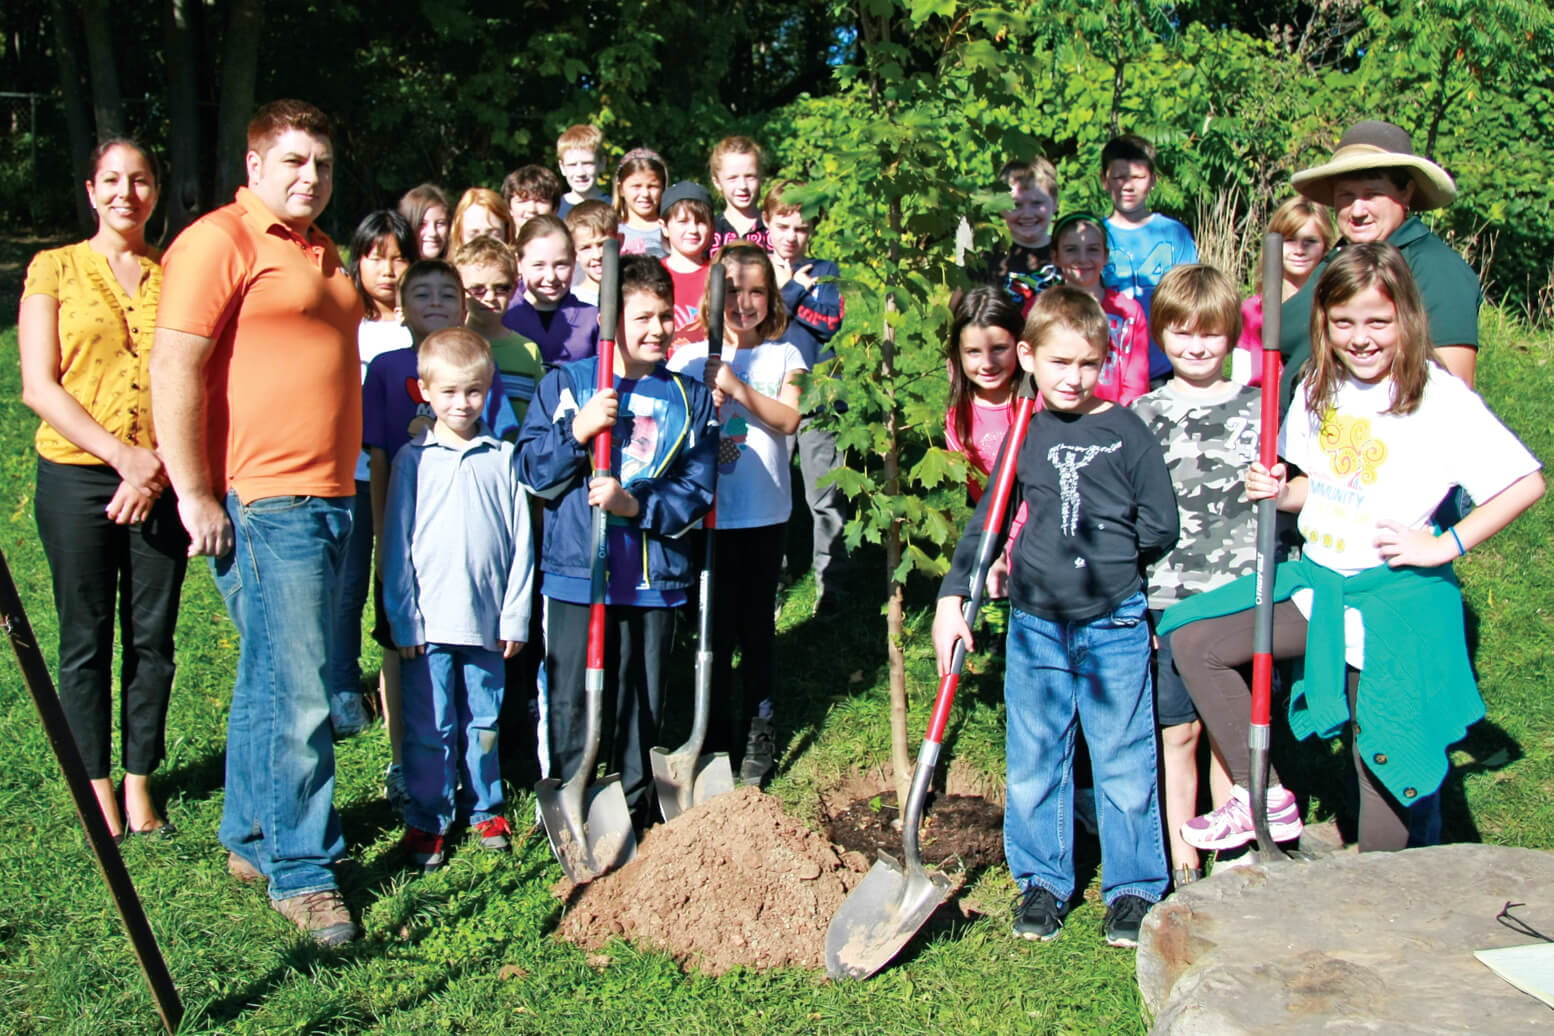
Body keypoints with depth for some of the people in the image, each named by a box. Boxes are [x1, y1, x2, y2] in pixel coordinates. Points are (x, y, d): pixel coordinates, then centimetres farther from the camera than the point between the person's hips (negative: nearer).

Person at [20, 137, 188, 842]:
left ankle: (140, 780, 19)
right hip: (77, 476, -2)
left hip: (162, 481, 2)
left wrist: (159, 465, -8)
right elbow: (39, 387, -4)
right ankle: (98, 785, 19)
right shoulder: (54, 269, 2)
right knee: (85, 641, 6)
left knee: (152, 637, 6)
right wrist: (121, 454, -13)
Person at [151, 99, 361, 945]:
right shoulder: (218, 242, -7)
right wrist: (195, 495, -17)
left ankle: (252, 838, 28)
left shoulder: (321, 253, 20)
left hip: (327, 497, 9)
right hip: (260, 502, -9)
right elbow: (174, 369, -14)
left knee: (274, 678, 16)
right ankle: (302, 873, 3)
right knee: (297, 691, -8)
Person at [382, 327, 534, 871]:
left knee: (484, 722, 13)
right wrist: (403, 619, -3)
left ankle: (484, 808, 29)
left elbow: (520, 541, 5)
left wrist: (515, 616, 2)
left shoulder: (503, 457, 4)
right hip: (428, 621, -1)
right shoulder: (413, 458, 1)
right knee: (429, 728, 5)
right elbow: (396, 544, 2)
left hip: (488, 618, 1)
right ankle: (426, 820, 19)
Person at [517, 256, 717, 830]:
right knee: (570, 703, 3)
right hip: (574, 573, -1)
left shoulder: (689, 398, 8)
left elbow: (697, 490, 1)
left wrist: (636, 505, -16)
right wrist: (577, 431, -17)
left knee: (642, 709, 11)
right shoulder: (565, 383, 4)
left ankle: (635, 819, 26)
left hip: (655, 580, 2)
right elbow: (531, 470, 0)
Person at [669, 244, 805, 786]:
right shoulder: (689, 358, 3)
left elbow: (788, 419, -11)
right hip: (710, 512, 0)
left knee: (758, 624, 8)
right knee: (715, 625, 5)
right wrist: (706, 406, -17)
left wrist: (734, 386, -19)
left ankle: (760, 735, 20)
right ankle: (717, 733, 20)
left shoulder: (783, 355, 4)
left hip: (764, 513, 0)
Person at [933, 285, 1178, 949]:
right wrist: (953, 596, 3)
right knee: (1034, 761, 10)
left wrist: (1103, 558, 1)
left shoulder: (1126, 432, -3)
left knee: (1123, 761, 5)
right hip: (1034, 625, 3)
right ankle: (1042, 882, 25)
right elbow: (985, 523, 10)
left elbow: (1161, 527, -1)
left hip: (1114, 625, -3)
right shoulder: (1024, 437, 5)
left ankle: (1134, 888, 20)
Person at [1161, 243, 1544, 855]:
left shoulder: (1440, 397, -14)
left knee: (1383, 757, 2)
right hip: (1318, 582, 7)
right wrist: (1279, 492, -4)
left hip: (1395, 600, -6)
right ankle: (1263, 796, 7)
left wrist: (1443, 546, -17)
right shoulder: (1319, 390, 6)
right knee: (1192, 638, 0)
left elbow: (1526, 483, -15)